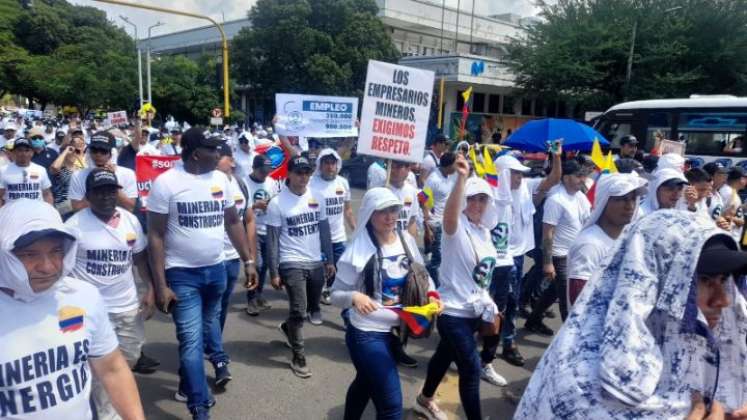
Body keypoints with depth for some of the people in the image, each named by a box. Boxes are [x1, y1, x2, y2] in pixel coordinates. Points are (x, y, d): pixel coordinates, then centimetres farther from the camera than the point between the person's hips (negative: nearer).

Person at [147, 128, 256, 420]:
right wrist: (160, 285, -14)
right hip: (182, 274, -4)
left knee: (209, 320, 25)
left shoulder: (220, 179, 2)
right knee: (191, 340, -2)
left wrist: (248, 261, 7)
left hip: (216, 269, 4)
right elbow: (156, 236, -11)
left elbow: (233, 222, 11)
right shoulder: (166, 183, -12)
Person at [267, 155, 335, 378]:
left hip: (316, 263, 5)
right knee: (299, 311, -5)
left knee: (312, 307, 17)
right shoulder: (277, 203, -9)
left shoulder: (317, 198, 4)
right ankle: (298, 358, 10)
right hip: (292, 265, -5)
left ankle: (287, 327, 46)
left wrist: (329, 260, 9)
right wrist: (274, 272, -8)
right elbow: (272, 240, -7)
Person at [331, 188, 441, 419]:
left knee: (366, 384, 28)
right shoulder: (358, 249, -17)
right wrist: (354, 297, -34)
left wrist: (431, 295, -9)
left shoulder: (407, 240, -3)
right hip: (367, 335, -6)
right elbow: (336, 294, -13)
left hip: (398, 330, 6)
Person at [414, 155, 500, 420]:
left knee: (445, 356, 24)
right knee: (471, 368, -4)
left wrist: (489, 306, 18)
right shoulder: (457, 227, -17)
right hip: (453, 311, -8)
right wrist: (461, 178, -55)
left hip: (475, 310, 8)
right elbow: (450, 211, -44)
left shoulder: (484, 231, 6)